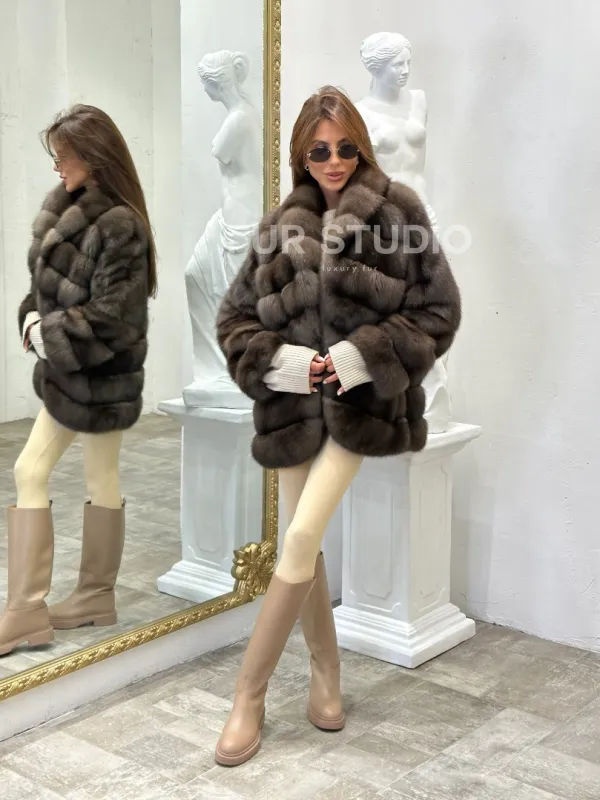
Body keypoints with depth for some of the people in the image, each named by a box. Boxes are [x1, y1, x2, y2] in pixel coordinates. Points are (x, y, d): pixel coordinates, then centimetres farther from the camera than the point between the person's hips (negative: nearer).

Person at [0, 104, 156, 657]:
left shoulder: (120, 225, -19)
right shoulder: (66, 206, 8)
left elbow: (111, 318, -23)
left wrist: (49, 338, -16)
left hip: (102, 376, -9)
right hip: (65, 369, 9)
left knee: (101, 480, 3)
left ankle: (97, 597, 19)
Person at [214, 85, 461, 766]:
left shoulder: (397, 213, -4)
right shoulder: (280, 228, 5)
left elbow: (439, 310, -3)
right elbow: (235, 320, 8)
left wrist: (362, 357, -15)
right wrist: (283, 362, -11)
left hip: (361, 400, -4)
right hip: (295, 403, 4)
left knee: (302, 540, -13)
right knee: (304, 544, 10)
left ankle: (249, 694, 1)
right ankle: (325, 670, 32)